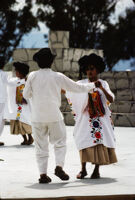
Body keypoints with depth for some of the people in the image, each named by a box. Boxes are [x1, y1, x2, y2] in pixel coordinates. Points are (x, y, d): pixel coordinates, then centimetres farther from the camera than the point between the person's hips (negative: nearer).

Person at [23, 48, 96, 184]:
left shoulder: (32, 76, -2)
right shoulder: (58, 77, -1)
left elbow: (26, 95, 3)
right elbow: (76, 87, 8)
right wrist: (92, 86, 23)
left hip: (37, 116, 1)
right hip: (54, 115, -1)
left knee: (40, 146, 7)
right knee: (60, 142, 13)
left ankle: (43, 174, 2)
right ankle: (59, 166, -6)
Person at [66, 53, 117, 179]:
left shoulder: (103, 84, 4)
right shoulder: (82, 83, 6)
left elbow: (111, 100, -9)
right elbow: (69, 91, 5)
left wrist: (101, 88, -24)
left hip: (100, 117, 0)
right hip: (85, 117, 1)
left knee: (99, 141, -5)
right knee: (84, 141, -4)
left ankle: (96, 170, 2)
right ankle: (83, 169, 5)